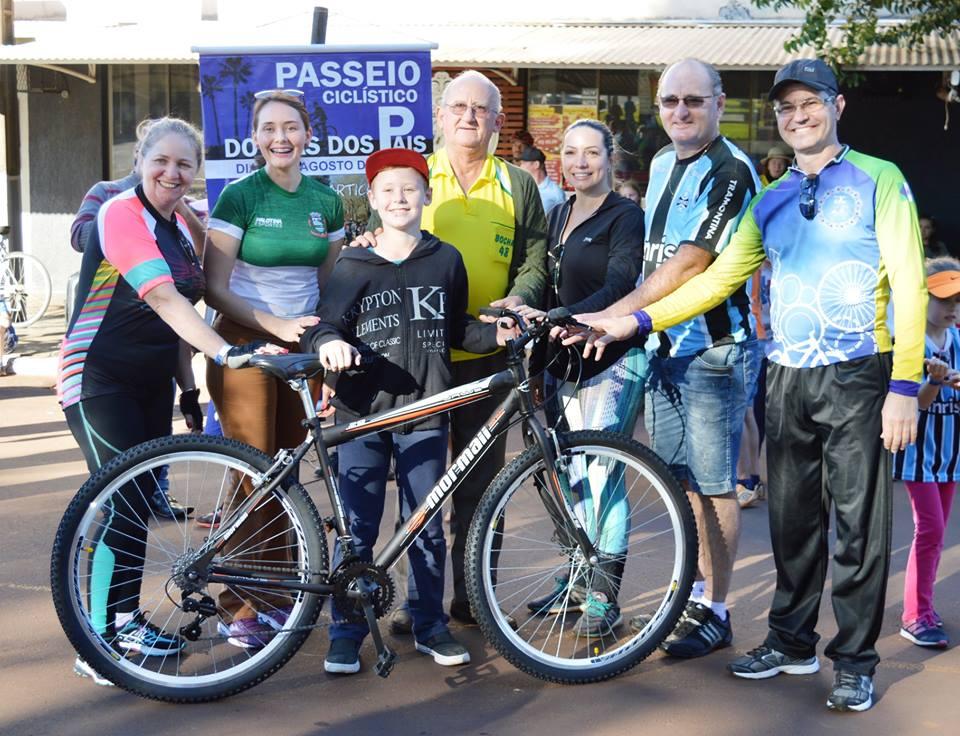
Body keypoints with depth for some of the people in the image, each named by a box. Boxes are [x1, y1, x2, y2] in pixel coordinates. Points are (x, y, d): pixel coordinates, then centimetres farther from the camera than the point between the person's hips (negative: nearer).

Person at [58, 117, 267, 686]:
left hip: (152, 382, 8)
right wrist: (226, 353, -39)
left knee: (142, 500, 11)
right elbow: (163, 300, -30)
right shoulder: (121, 216, -18)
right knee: (123, 504, -11)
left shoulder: (181, 227, 9)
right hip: (99, 381, -8)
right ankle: (100, 644, -3)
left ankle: (128, 619, 24)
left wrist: (189, 388, 13)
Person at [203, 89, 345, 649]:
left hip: (301, 344, 4)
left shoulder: (325, 200, 8)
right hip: (245, 344, -4)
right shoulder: (240, 197, -6)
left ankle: (279, 594, 20)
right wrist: (276, 323, -21)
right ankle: (244, 608, 5)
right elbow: (215, 288, -10)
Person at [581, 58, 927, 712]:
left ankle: (855, 661, 12)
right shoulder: (770, 202, 14)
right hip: (789, 380, 5)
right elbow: (719, 278, 10)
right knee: (793, 520, 11)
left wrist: (905, 387, -14)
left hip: (858, 378, -4)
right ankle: (793, 641, 26)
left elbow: (909, 284, -7)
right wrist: (635, 322, -1)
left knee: (859, 524, 0)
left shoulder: (879, 180, -1)